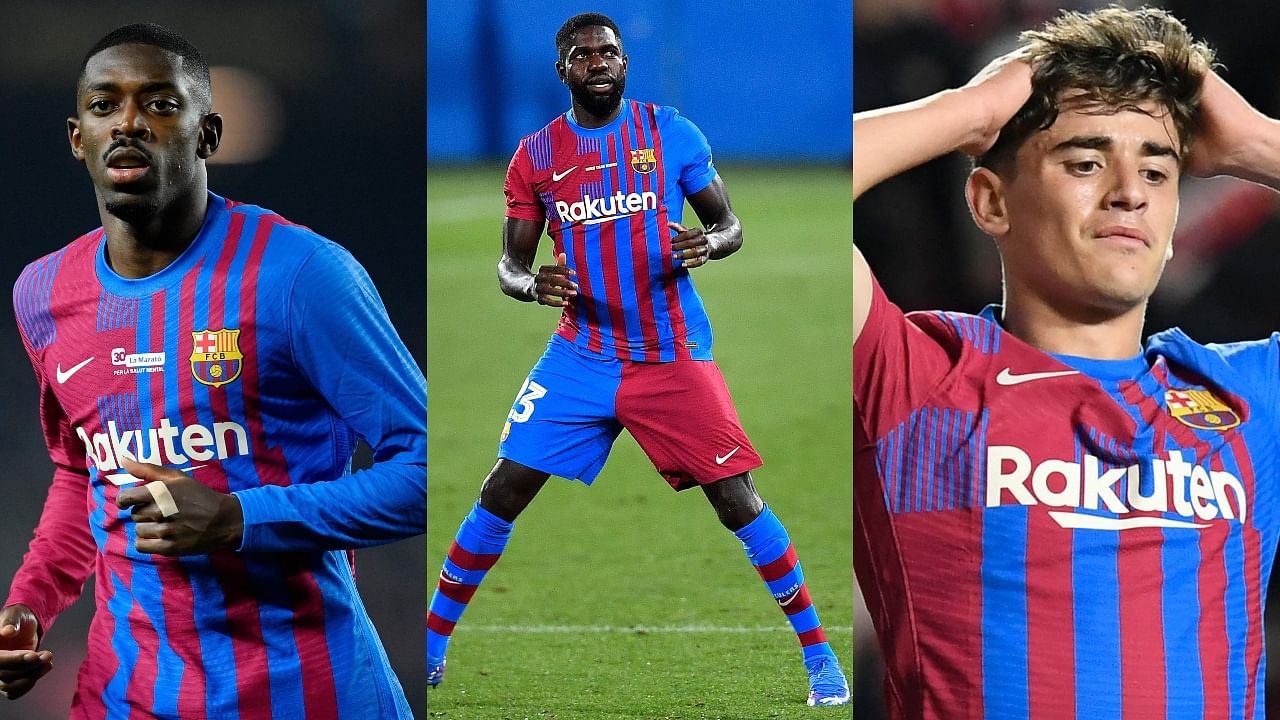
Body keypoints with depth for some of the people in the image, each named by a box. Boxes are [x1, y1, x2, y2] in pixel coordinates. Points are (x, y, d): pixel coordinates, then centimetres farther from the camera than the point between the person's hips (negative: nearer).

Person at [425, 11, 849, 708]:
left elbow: (730, 225, 4)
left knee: (738, 501, -7)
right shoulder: (536, 155, 3)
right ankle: (431, 647, 9)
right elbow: (509, 264, 6)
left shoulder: (672, 134, -1)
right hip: (581, 356, 2)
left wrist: (705, 245, -20)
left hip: (673, 356, -2)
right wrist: (534, 283, -18)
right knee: (501, 493, -4)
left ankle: (817, 654, 2)